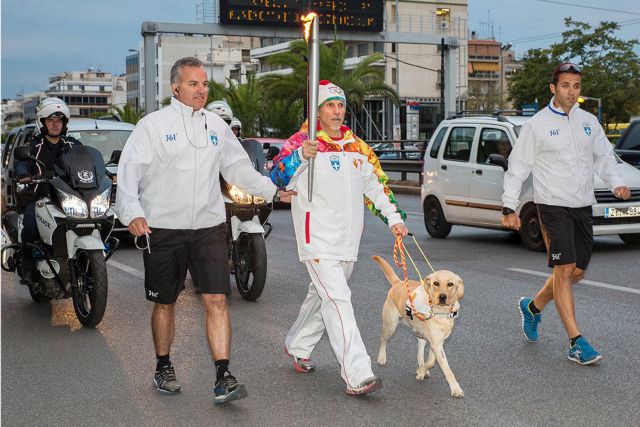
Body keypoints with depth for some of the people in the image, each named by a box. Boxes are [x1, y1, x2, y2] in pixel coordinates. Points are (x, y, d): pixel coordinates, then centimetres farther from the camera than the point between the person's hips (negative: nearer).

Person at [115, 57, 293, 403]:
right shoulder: (153, 124, -3)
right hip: (163, 228, -2)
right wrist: (132, 213, -25)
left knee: (216, 300, -8)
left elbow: (238, 168, 21)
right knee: (164, 302, 10)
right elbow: (129, 171, -10)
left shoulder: (217, 126, 11)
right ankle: (163, 368, 29)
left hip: (209, 228, 3)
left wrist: (273, 192, 16)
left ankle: (223, 378, -8)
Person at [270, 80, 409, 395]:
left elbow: (376, 184, 20)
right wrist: (299, 156, -34)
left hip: (348, 239, 7)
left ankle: (297, 346, 41)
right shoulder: (302, 142, -6)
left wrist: (394, 217, 12)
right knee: (338, 300, -15)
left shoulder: (357, 146, 14)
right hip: (317, 238, -7)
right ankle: (357, 376, -18)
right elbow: (277, 178, -16)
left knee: (322, 296, 19)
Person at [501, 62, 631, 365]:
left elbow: (604, 157, 16)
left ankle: (532, 307, 34)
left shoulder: (589, 122, 11)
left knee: (576, 272, 10)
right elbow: (518, 167, -2)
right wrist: (509, 207, -6)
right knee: (564, 270, -11)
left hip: (583, 206, 6)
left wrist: (616, 183, -3)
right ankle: (576, 342, -8)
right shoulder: (537, 124, -3)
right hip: (553, 205, -6)